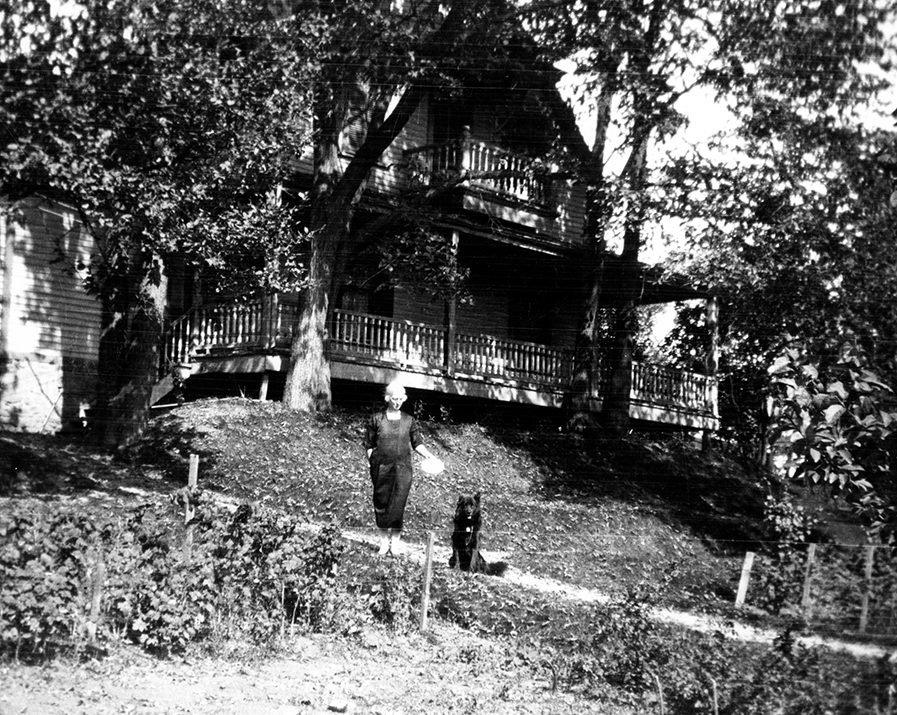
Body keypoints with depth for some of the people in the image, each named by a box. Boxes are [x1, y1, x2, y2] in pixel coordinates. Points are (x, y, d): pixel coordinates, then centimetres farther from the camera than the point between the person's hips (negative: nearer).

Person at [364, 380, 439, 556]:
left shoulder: (409, 421, 5)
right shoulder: (377, 419, 1)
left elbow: (417, 442, 8)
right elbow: (369, 444, 5)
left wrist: (428, 454, -7)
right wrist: (371, 464, -2)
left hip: (402, 469, 1)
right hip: (381, 468, 0)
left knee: (398, 505, -4)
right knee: (381, 503, 5)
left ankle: (396, 539, 11)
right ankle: (384, 539, 19)